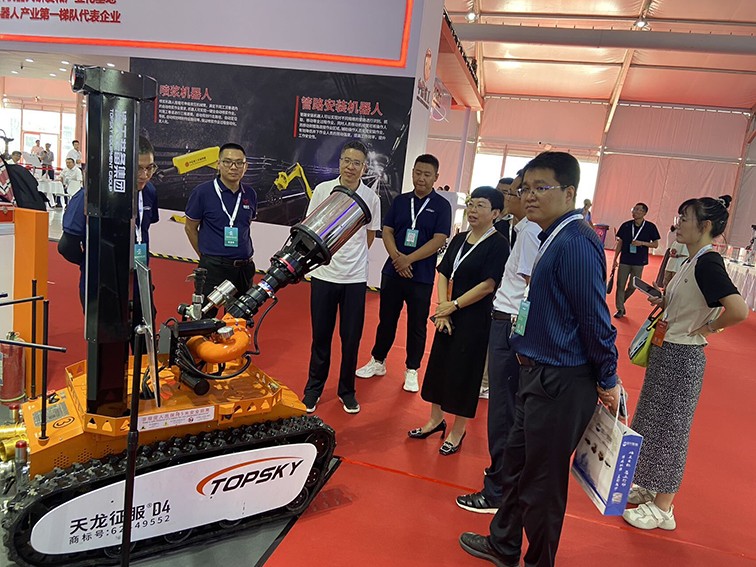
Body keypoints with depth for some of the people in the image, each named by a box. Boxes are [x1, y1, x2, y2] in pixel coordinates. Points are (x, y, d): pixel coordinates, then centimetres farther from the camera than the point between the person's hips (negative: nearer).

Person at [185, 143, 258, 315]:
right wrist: (205, 256, 3)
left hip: (245, 267, 5)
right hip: (214, 267, -4)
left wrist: (244, 257, 13)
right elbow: (190, 227, 1)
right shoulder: (203, 191, -7)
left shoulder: (250, 194, 5)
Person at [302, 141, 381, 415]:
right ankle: (314, 388, 27)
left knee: (351, 338, 9)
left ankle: (346, 390, 26)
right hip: (324, 274, 0)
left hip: (355, 278, 1)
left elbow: (369, 236, 9)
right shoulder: (323, 190, -3)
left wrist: (352, 258, 7)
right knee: (320, 335, 10)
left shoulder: (371, 197, -2)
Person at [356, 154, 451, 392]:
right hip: (392, 271, 3)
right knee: (386, 319, 13)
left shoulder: (442, 205, -2)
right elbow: (387, 231, 4)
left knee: (417, 325, 7)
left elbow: (439, 240, -10)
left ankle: (412, 371, 22)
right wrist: (396, 257, -14)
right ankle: (377, 361, 29)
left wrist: (408, 259, -16)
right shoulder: (400, 200, 7)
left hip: (422, 276, -2)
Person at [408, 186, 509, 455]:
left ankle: (457, 433, 23)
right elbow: (443, 274, 5)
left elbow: (488, 285, -18)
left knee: (464, 372, 4)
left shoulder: (498, 244, -12)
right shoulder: (459, 239, 7)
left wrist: (454, 305, -14)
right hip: (450, 314, 7)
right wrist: (443, 308, -7)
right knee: (439, 365, 14)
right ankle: (435, 420, 34)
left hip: (475, 318, -6)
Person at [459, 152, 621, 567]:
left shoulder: (574, 243, -21)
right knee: (516, 461, 23)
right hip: (539, 374, 10)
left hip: (560, 383, -10)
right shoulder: (554, 238, 9)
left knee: (542, 481, 8)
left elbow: (595, 318, -21)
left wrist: (607, 381, -12)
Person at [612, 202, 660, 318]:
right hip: (624, 260, 1)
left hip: (639, 262, -1)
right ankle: (620, 309, 12)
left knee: (633, 286, 7)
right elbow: (620, 243, 5)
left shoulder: (650, 227, -4)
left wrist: (642, 243, -17)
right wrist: (615, 259, 4)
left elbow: (655, 244, 1)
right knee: (620, 285, 1)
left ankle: (621, 302, 33)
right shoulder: (626, 225, -1)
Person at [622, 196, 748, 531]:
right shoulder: (693, 260, 8)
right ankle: (650, 488, 38)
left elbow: (739, 310, -33)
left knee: (668, 428, 4)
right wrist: (666, 301, 3)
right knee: (653, 422, 20)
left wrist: (709, 328, -17)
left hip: (681, 358, -9)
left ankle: (663, 509, 21)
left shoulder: (708, 264, -21)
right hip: (665, 352, 9)